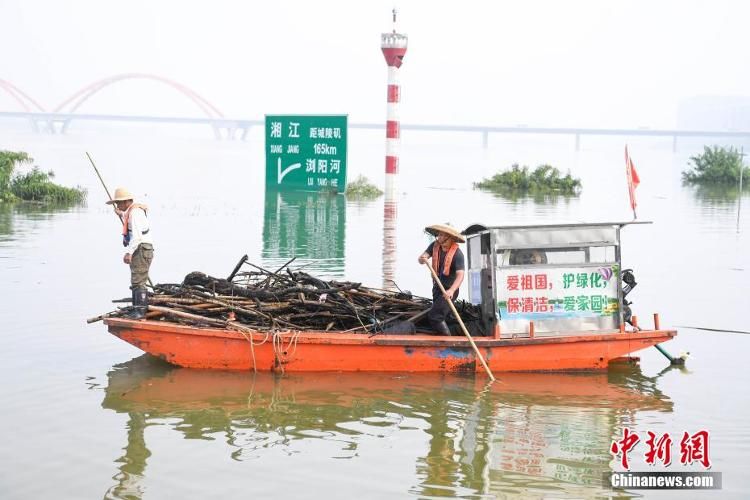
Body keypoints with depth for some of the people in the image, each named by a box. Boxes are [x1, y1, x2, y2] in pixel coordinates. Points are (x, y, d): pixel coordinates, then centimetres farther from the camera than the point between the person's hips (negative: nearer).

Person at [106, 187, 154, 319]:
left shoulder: (135, 212, -14)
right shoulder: (131, 211, 18)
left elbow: (137, 235, -26)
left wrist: (129, 252, -33)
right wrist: (122, 215, 46)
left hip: (142, 250, -11)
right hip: (138, 251, 11)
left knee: (138, 281, -15)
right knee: (136, 282, 13)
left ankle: (140, 311, -18)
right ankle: (137, 310, 18)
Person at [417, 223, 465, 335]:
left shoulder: (457, 253, -22)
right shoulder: (435, 245, -3)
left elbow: (460, 275, -29)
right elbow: (421, 258, -9)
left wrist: (451, 291, -44)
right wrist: (423, 259, -34)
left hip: (449, 289, -7)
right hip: (437, 287, 7)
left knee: (434, 316, -18)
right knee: (438, 315, 18)